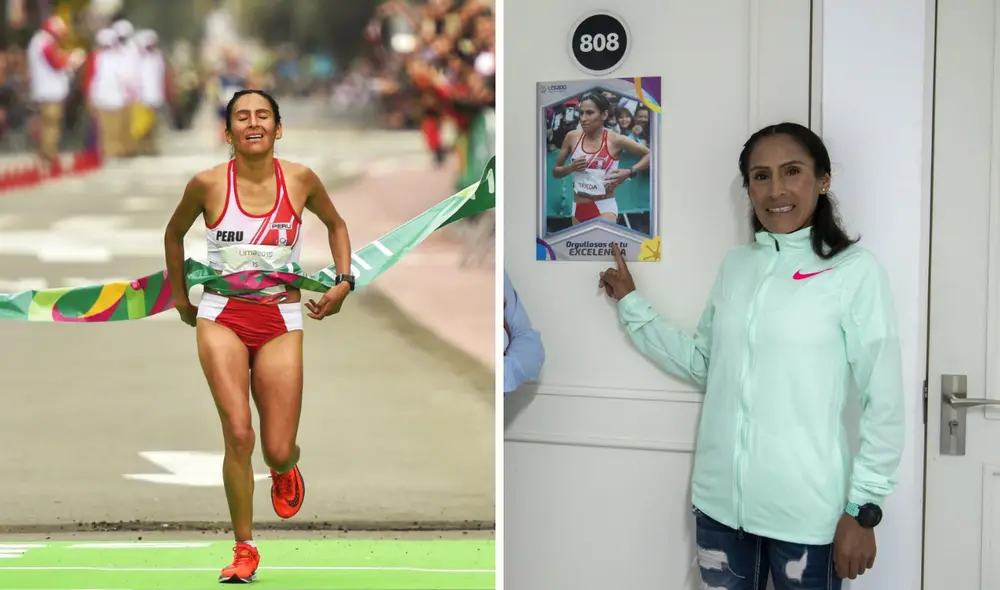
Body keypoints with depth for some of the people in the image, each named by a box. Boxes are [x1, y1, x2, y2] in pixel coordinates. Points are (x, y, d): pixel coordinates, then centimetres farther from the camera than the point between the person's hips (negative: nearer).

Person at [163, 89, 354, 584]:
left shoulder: (300, 179, -4)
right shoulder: (208, 183, -6)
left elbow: (335, 224, 16)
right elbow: (174, 233, 14)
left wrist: (344, 282, 6)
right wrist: (179, 296, 16)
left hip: (281, 321, 1)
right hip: (221, 318, -1)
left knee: (278, 451, -2)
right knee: (238, 434, -15)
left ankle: (285, 469, 39)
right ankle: (244, 549, 2)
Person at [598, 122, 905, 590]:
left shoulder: (855, 270, -10)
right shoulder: (735, 265, 8)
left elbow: (884, 402, -8)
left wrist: (863, 508, -10)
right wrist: (630, 304, 15)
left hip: (805, 510, -5)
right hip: (720, 500, 5)